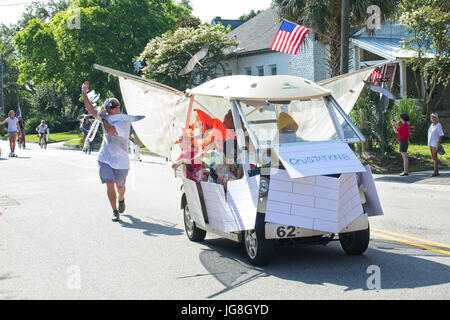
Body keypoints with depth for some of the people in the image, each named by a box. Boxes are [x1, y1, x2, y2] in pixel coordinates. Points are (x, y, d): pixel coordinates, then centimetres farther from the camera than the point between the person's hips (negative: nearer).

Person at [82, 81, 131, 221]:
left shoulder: (124, 121, -14)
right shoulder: (107, 117, 6)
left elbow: (110, 130, -27)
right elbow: (91, 109, 11)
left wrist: (103, 117, -11)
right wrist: (84, 93, 2)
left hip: (121, 161, -3)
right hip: (105, 159, 4)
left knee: (120, 186, 12)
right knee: (110, 185, -9)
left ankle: (121, 199, 46)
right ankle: (115, 211, 0)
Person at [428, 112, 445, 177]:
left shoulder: (439, 125, -10)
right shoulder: (432, 125, 13)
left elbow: (441, 134, -12)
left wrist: (439, 143, -17)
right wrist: (429, 143, 15)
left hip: (435, 143, -8)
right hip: (430, 143, 8)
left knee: (435, 157, -10)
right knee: (433, 157, 7)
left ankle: (435, 172, -10)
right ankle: (437, 171, 11)